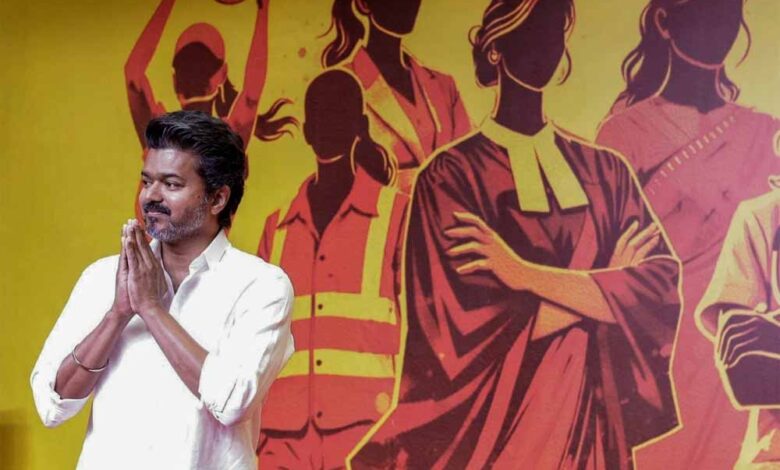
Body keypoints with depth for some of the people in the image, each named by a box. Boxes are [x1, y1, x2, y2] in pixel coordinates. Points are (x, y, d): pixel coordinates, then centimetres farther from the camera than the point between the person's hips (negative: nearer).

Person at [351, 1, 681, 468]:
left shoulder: (605, 171, 6)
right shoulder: (451, 176, -7)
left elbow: (660, 288, -7)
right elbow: (469, 330, -17)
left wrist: (528, 275, -17)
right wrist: (603, 286, -8)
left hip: (589, 424, 4)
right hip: (492, 431, -3)